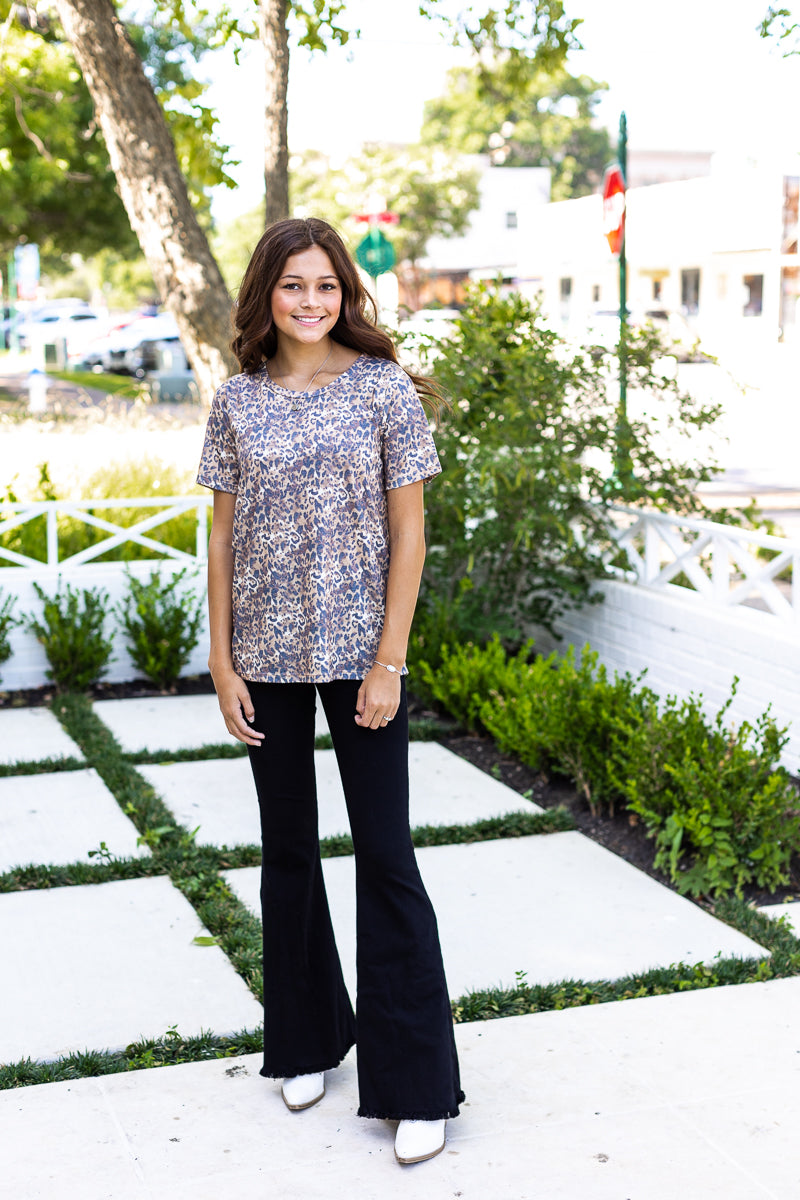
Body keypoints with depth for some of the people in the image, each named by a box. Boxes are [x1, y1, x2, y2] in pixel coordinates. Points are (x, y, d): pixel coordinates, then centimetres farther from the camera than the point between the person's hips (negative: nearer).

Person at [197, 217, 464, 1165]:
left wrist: (389, 660, -9)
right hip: (266, 656, 3)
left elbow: (408, 530, -4)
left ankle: (415, 1083, 8)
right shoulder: (238, 401, 4)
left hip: (358, 650, -3)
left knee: (385, 853, -2)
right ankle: (308, 1041, 30)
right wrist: (221, 661, 1)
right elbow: (223, 535, 6)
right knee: (288, 847, 13)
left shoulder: (385, 388, -3)